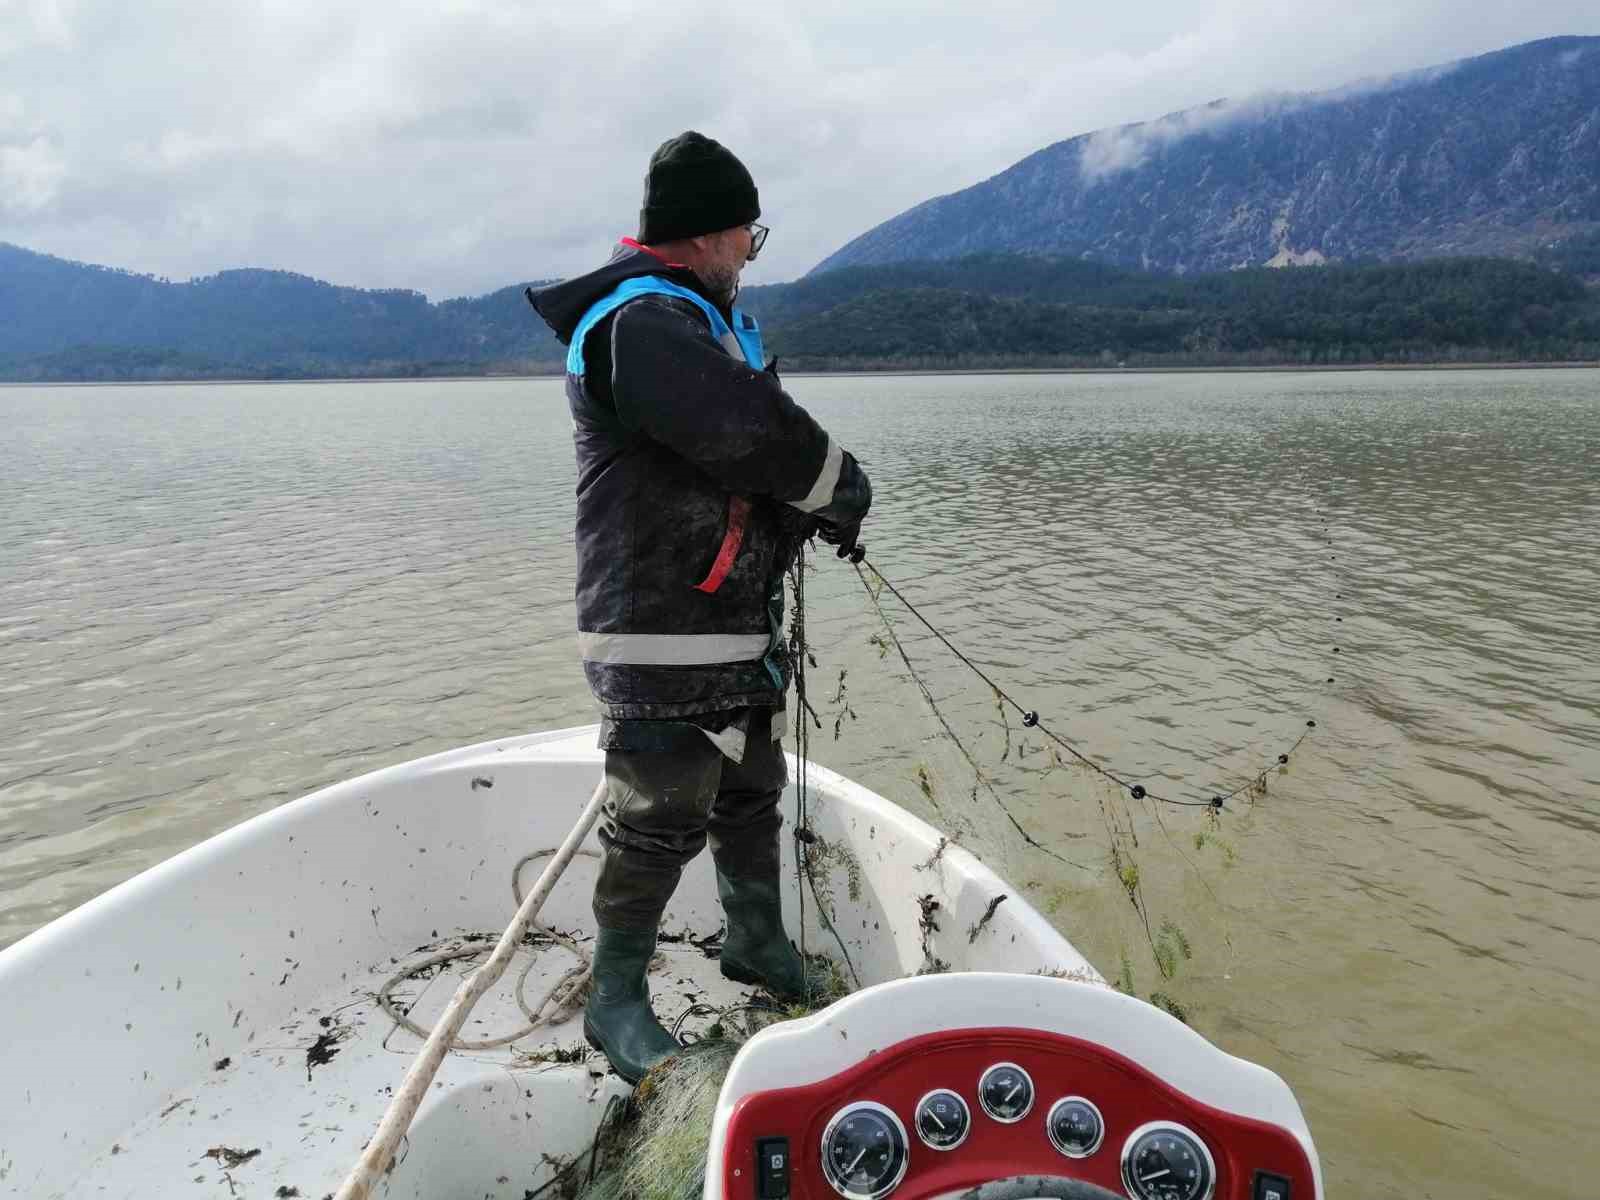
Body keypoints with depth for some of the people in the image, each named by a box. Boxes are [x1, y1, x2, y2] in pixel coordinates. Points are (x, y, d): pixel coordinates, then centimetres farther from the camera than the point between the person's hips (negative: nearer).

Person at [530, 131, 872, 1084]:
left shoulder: (704, 319, 18)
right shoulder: (641, 322, -17)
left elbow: (754, 430, 18)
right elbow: (754, 431, -29)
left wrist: (818, 506, 0)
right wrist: (845, 486, -12)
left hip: (740, 621, 10)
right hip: (663, 633, -10)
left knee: (752, 795, 22)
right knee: (662, 820, -2)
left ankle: (757, 941, 41)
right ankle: (616, 1001, 16)